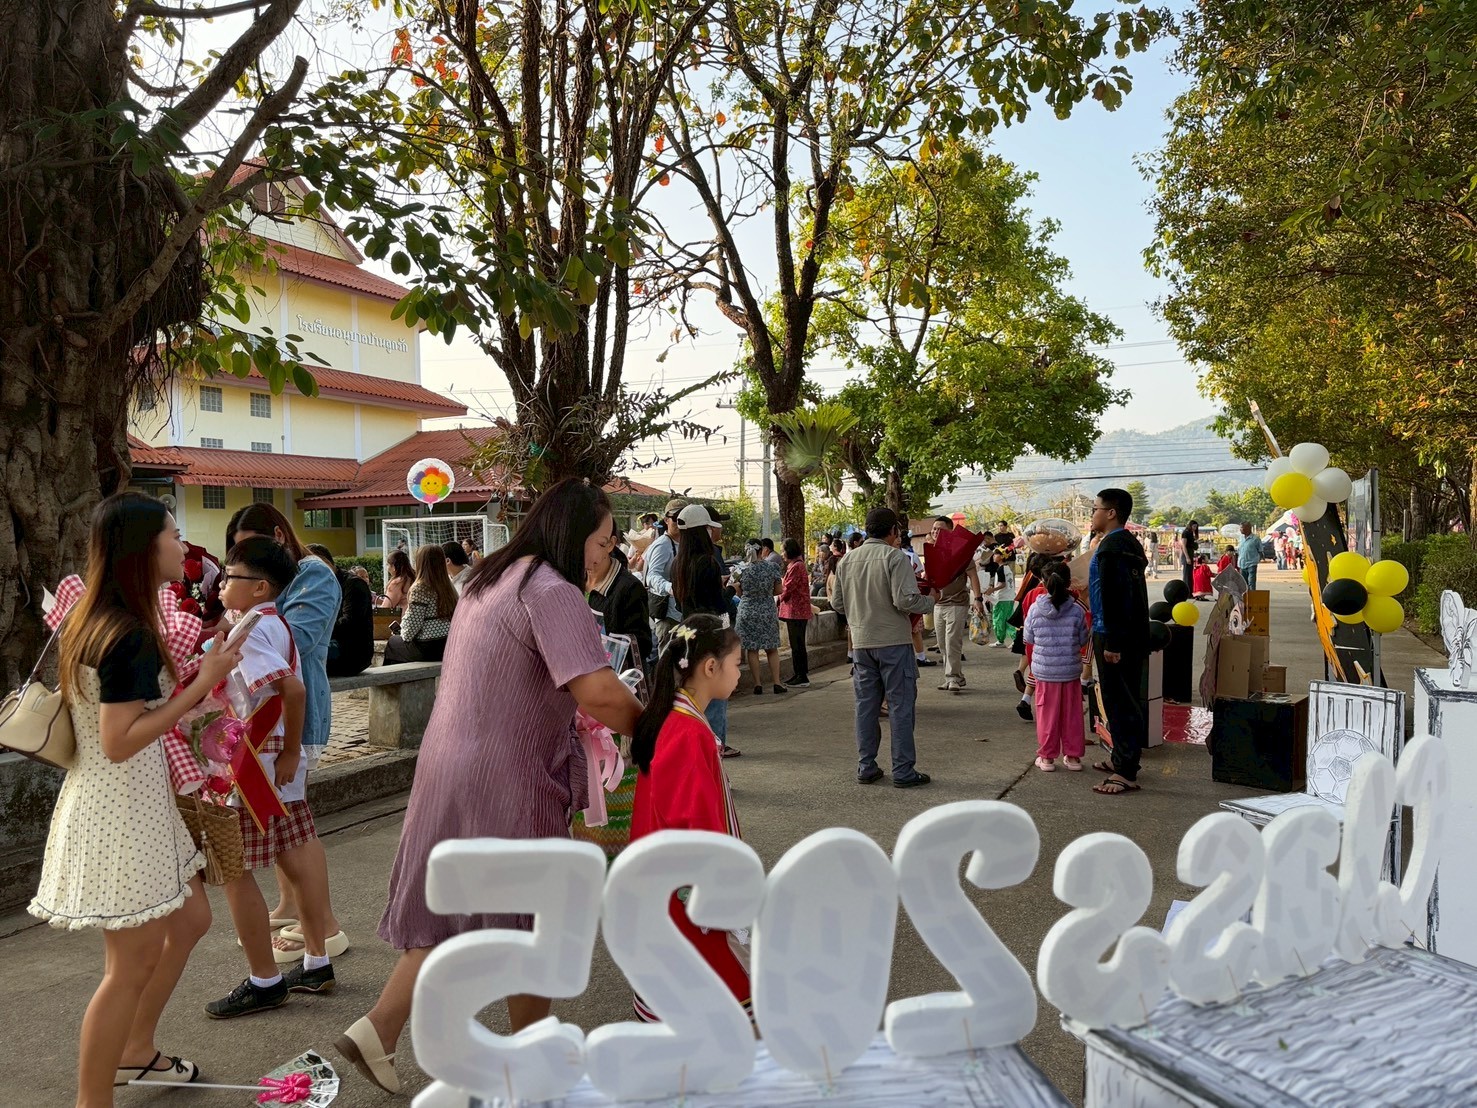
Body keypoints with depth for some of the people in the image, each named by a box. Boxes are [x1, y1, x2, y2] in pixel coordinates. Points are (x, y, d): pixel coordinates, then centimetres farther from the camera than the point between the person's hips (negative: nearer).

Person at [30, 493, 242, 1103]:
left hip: (137, 801, 10)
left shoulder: (98, 620, 7)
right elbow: (119, 741, -24)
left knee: (191, 918, 21)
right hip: (121, 808, -10)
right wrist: (202, 682, -22)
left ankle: (135, 1052, 37)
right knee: (134, 961, 1)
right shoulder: (129, 636, -23)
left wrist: (200, 670, 8)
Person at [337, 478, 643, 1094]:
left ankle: (377, 1031, 16)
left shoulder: (490, 577, 12)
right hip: (503, 779, -8)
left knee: (452, 908, 18)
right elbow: (600, 694, -28)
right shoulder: (553, 592, -19)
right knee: (527, 920, 9)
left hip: (451, 764, 8)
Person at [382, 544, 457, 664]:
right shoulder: (449, 586, 5)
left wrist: (405, 635, 7)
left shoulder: (420, 588, -14)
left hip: (427, 650, -6)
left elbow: (411, 624, -16)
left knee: (392, 642, 21)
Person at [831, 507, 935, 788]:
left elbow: (837, 603, 11)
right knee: (901, 706, 2)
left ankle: (866, 767, 17)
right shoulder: (895, 557, -12)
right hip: (894, 641, -5)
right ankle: (903, 771, 5)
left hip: (861, 642, 5)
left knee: (866, 706, 12)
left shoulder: (847, 560, 6)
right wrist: (930, 602, -2)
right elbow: (906, 600, -20)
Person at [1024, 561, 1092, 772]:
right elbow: (1083, 641, 0)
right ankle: (1073, 756, 21)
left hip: (1044, 671, 0)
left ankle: (1047, 756, 15)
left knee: (1047, 714, 10)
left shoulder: (1035, 609, -9)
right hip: (1071, 671, 0)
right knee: (1072, 714, 12)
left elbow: (1028, 639, 2)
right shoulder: (1077, 610, -10)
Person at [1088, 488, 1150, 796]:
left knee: (1119, 704, -6)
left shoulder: (1111, 547, -17)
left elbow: (1113, 598, -23)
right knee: (1127, 701, 17)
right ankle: (1122, 760, 29)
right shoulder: (1130, 544, 15)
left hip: (1114, 636, -10)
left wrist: (1111, 643, -22)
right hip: (1134, 635, 10)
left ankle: (1126, 773, -2)